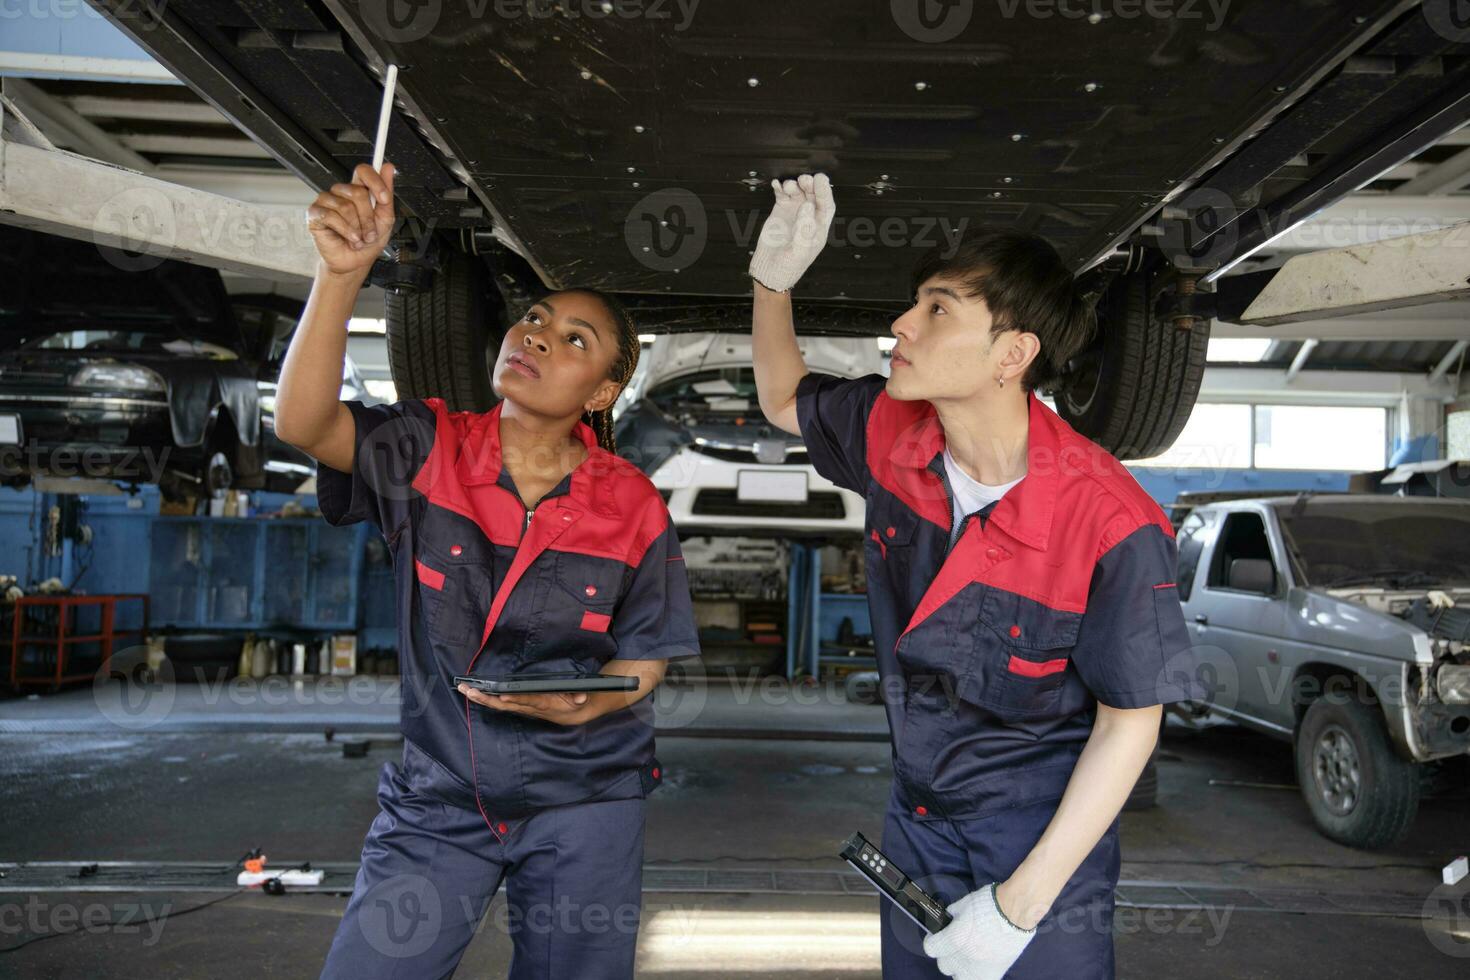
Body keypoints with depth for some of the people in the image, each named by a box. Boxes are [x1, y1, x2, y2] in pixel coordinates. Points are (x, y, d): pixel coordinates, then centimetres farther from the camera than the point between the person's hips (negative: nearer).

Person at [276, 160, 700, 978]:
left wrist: (581, 704, -22)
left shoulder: (632, 507, -8)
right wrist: (343, 272, -37)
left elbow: (646, 660, -1)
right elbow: (303, 423, -25)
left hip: (584, 803, 0)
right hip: (437, 796, 1)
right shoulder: (428, 450, -7)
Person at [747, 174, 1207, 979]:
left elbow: (1130, 721, -18)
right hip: (914, 824, 6)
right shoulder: (889, 432, -11)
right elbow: (784, 399, 9)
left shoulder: (1111, 525, -27)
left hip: (1043, 844, -5)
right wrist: (772, 278, -9)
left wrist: (1020, 903, -18)